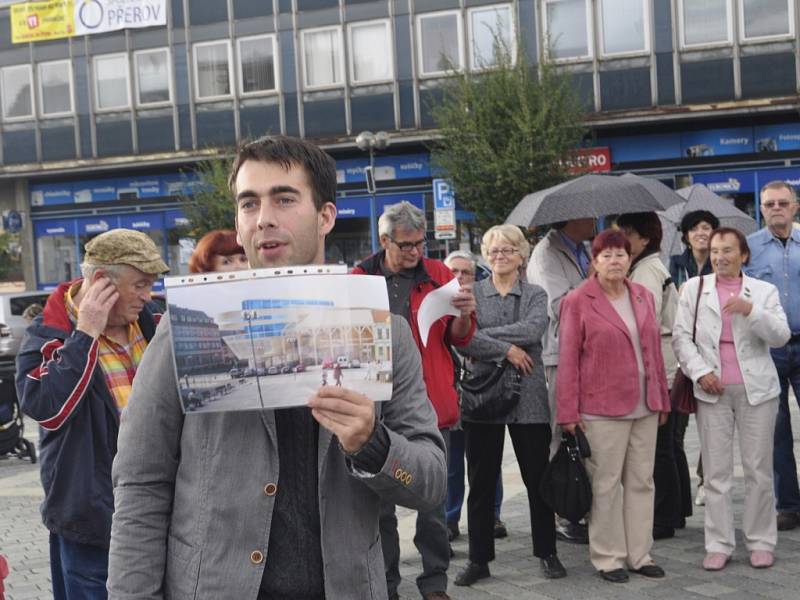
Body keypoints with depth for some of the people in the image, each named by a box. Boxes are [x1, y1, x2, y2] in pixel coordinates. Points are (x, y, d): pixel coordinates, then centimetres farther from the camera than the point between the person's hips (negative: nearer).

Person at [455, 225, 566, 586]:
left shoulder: (536, 295, 7)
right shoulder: (472, 293, 4)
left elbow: (533, 329, -14)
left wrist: (484, 333, -15)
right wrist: (506, 349, -15)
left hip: (528, 397, 1)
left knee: (538, 478, 8)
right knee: (481, 482, 6)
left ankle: (547, 553, 23)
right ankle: (479, 559, 17)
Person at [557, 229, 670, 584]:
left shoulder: (643, 297, 10)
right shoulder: (578, 302, -6)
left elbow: (654, 351, 14)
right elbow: (567, 359, -7)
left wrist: (663, 399, 13)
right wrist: (568, 411, -10)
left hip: (645, 407, 5)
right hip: (602, 410, -5)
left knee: (642, 482, 11)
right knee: (606, 485, 2)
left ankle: (640, 554, 22)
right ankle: (609, 557, 14)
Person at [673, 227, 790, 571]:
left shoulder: (764, 291, 7)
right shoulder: (694, 288, 8)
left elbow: (781, 337, -3)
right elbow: (681, 337, 4)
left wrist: (750, 310, -17)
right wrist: (700, 372, -9)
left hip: (756, 388, 0)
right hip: (712, 390, 0)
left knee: (759, 468, 4)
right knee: (716, 471, 2)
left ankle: (761, 542, 15)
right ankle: (719, 545, 9)